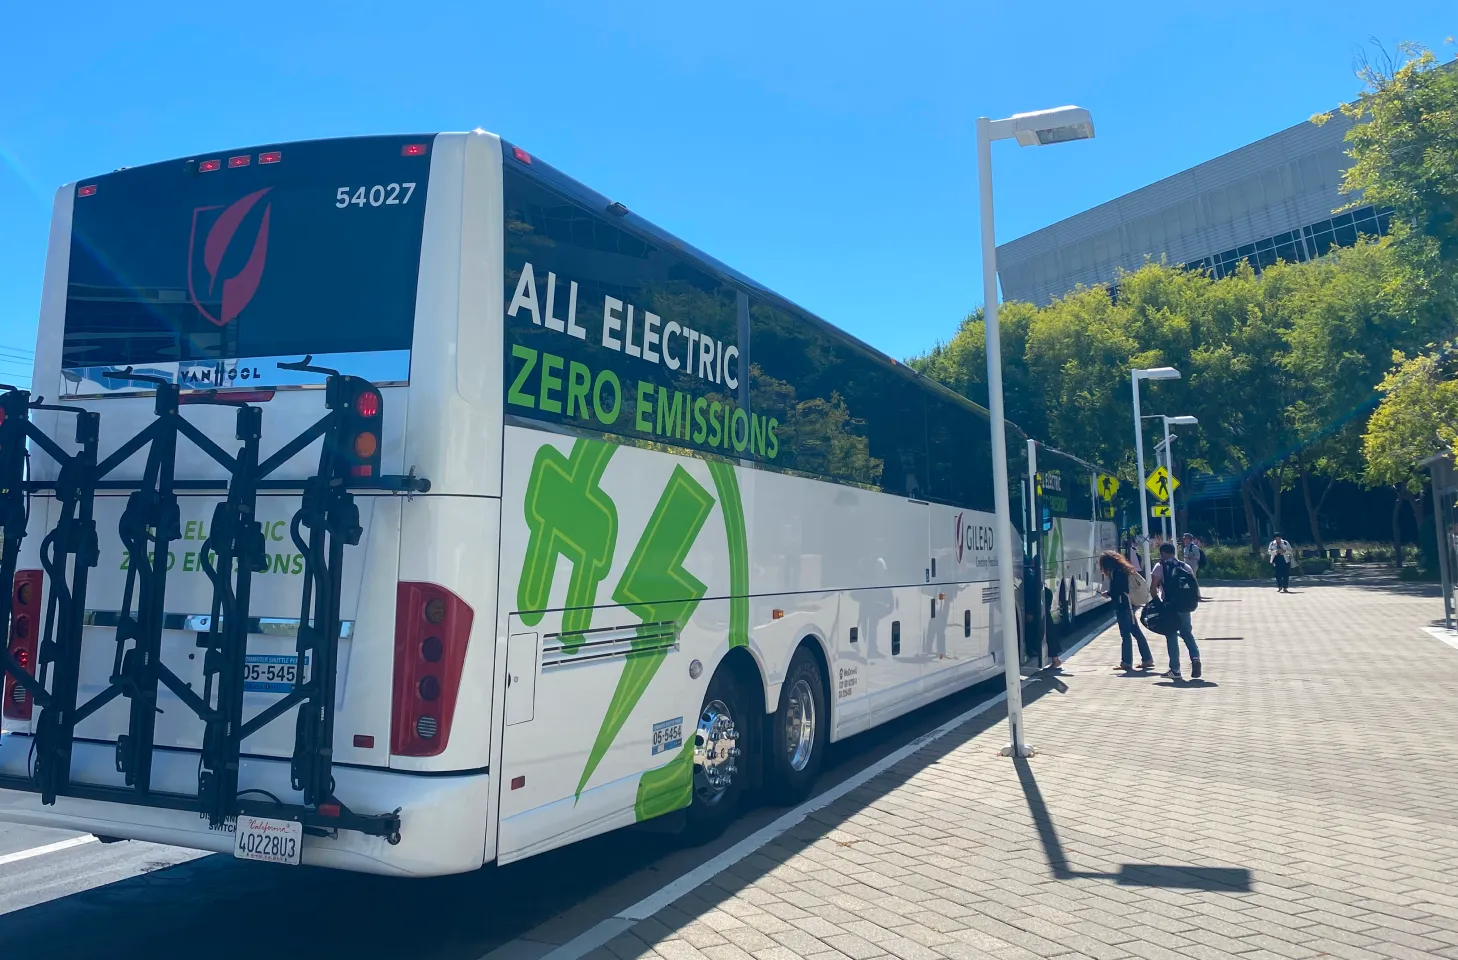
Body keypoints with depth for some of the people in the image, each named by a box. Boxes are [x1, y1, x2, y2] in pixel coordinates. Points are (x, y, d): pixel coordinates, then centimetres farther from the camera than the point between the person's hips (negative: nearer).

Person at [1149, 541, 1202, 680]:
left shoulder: (1160, 566, -4)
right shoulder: (1185, 566, 10)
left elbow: (1153, 588, -11)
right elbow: (1195, 586, 6)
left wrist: (1157, 601, 3)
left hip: (1169, 606, -4)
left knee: (1171, 637, 3)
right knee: (1188, 634, 17)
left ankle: (1175, 670, 4)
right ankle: (1195, 657, -6)